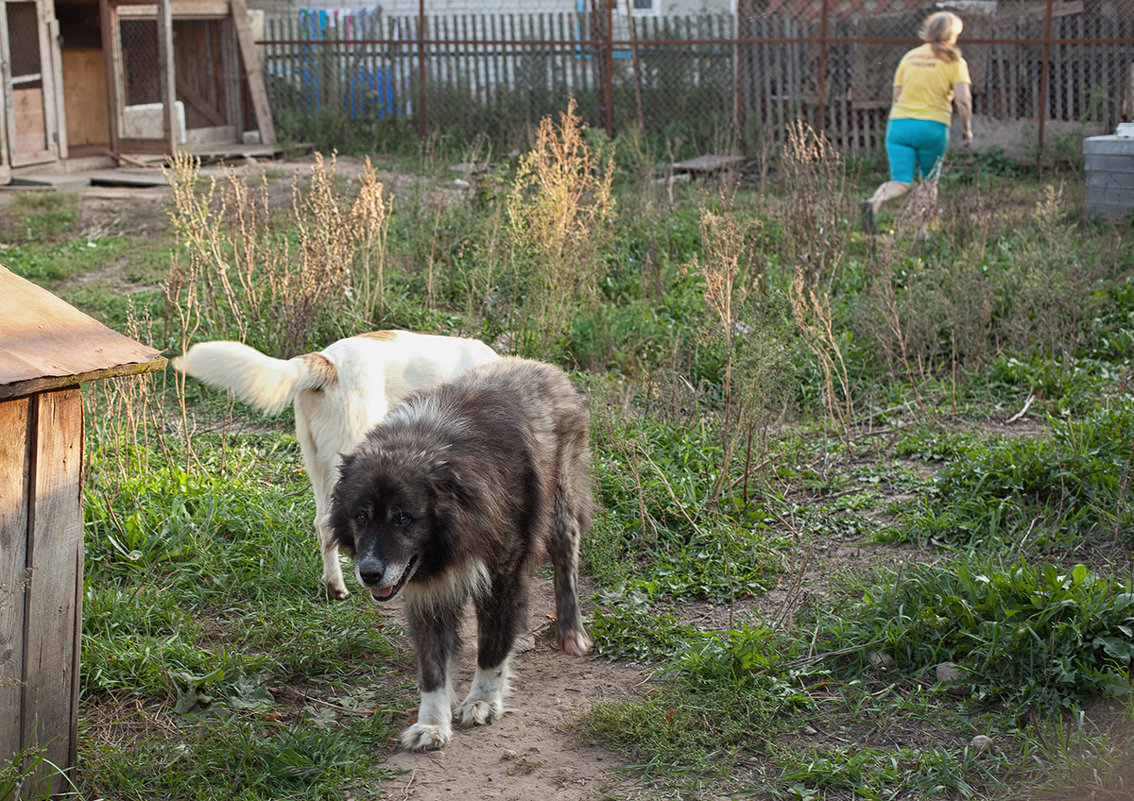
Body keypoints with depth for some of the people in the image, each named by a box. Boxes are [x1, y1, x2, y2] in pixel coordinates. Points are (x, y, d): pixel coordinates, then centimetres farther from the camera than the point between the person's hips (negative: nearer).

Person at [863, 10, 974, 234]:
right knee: (930, 182, 17)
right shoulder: (954, 61, 2)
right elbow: (963, 99, -9)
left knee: (900, 183, -2)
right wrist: (966, 129, 3)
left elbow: (896, 97, 14)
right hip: (933, 126, -3)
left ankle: (875, 201, -32)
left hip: (900, 123, 3)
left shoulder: (909, 57, 13)